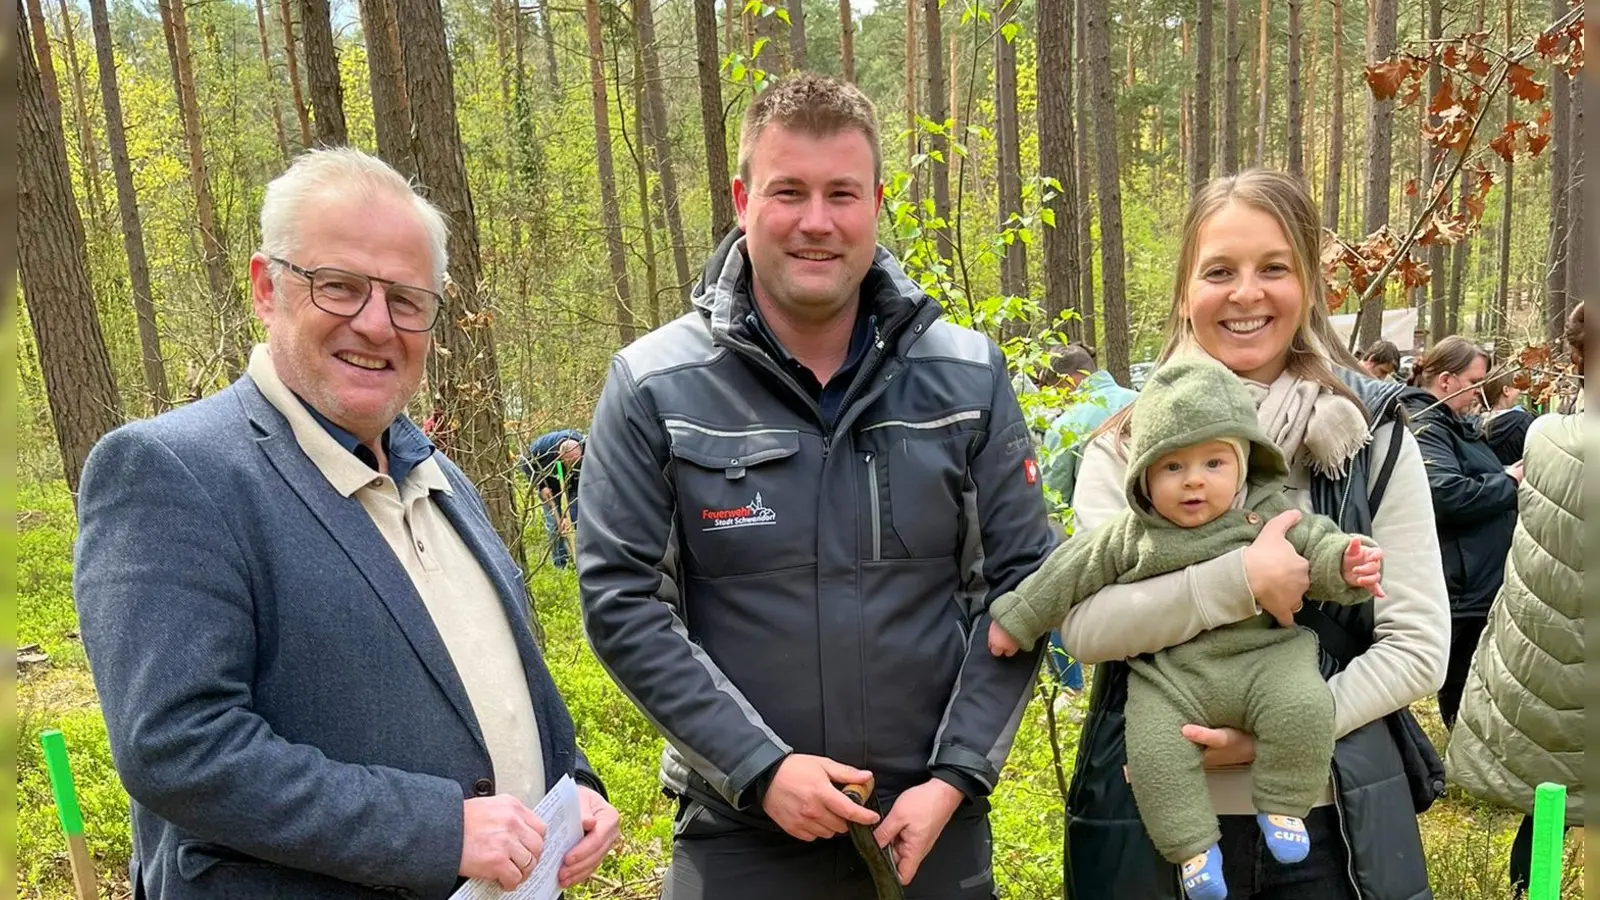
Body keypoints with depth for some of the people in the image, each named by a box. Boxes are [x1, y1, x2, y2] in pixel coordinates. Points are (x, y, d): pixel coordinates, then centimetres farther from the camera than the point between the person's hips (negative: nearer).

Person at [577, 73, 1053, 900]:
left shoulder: (968, 377, -3)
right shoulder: (655, 388, -9)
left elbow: (1020, 583, -1)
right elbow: (621, 601, -9)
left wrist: (956, 777, -8)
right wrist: (758, 768, -15)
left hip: (934, 819, 2)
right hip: (739, 830, -1)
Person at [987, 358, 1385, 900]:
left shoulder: (1270, 514, 2)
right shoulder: (1131, 537, 2)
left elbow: (1315, 547, 3)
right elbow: (1072, 571, 7)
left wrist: (1346, 565, -21)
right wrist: (1017, 619, 9)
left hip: (1265, 656, 0)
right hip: (1170, 674, 0)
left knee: (1304, 707, -25)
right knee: (1153, 749, -18)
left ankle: (1281, 807, -1)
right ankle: (1193, 845, 3)